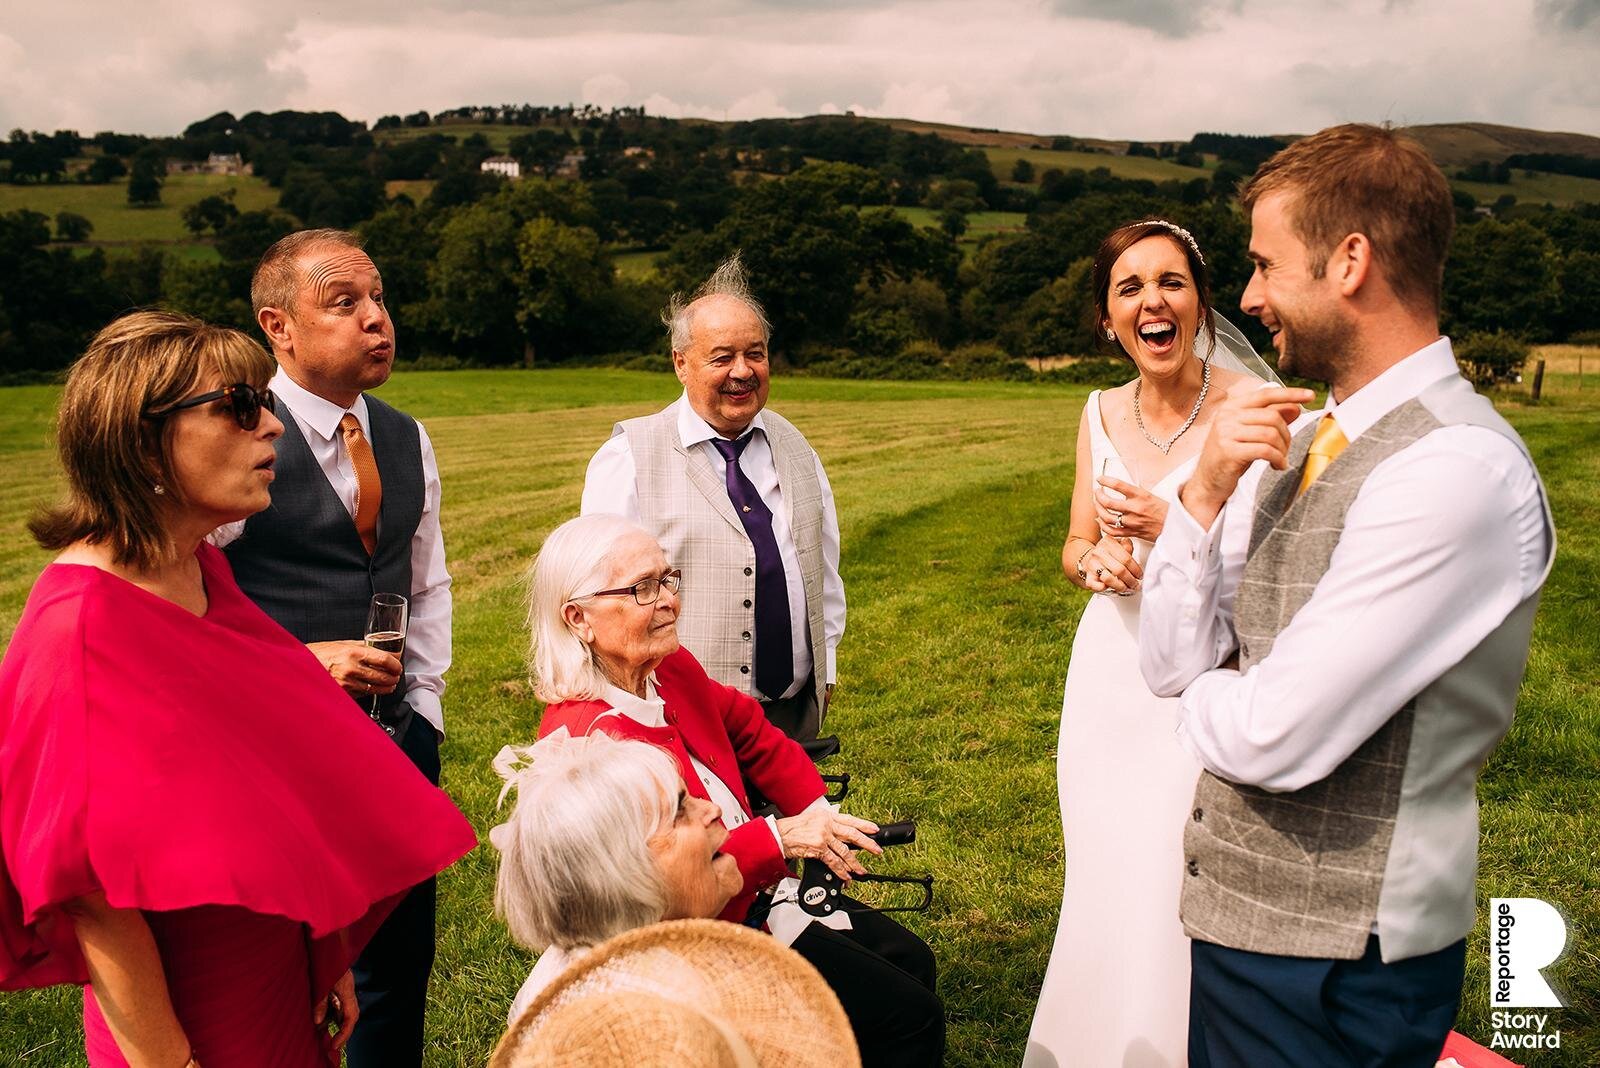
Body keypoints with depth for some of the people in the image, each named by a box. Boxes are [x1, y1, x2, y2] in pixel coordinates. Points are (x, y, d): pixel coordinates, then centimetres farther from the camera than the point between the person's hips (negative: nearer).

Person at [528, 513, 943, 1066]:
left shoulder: (674, 670, -3)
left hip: (763, 884, 8)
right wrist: (779, 838, -34)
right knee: (913, 1019, -4)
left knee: (912, 962, 15)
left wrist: (817, 814, -4)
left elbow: (754, 735, 10)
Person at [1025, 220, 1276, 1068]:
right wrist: (1096, 561, -9)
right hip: (1110, 674, 5)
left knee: (1177, 895, -2)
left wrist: (1178, 531, -22)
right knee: (1104, 891, 15)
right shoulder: (1102, 412, 5)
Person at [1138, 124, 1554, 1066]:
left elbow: (1276, 738, -26)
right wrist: (1206, 493, -12)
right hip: (1243, 913, 7)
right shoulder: (1298, 440, 3)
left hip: (1336, 957, -7)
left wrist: (1203, 695, -4)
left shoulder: (1459, 471, -23)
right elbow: (1173, 662, 1)